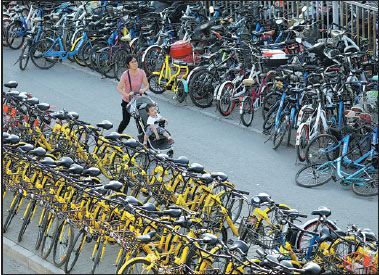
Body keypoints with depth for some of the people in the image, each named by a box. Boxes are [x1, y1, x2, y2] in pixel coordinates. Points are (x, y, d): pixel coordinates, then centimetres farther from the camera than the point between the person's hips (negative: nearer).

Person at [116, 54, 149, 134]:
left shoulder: (141, 72, -9)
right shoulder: (126, 74, -19)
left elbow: (146, 85, -5)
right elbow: (119, 88, -21)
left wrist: (143, 90, -28)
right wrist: (127, 94, -37)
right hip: (127, 101, -3)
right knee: (126, 120, 4)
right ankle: (118, 133, 30)